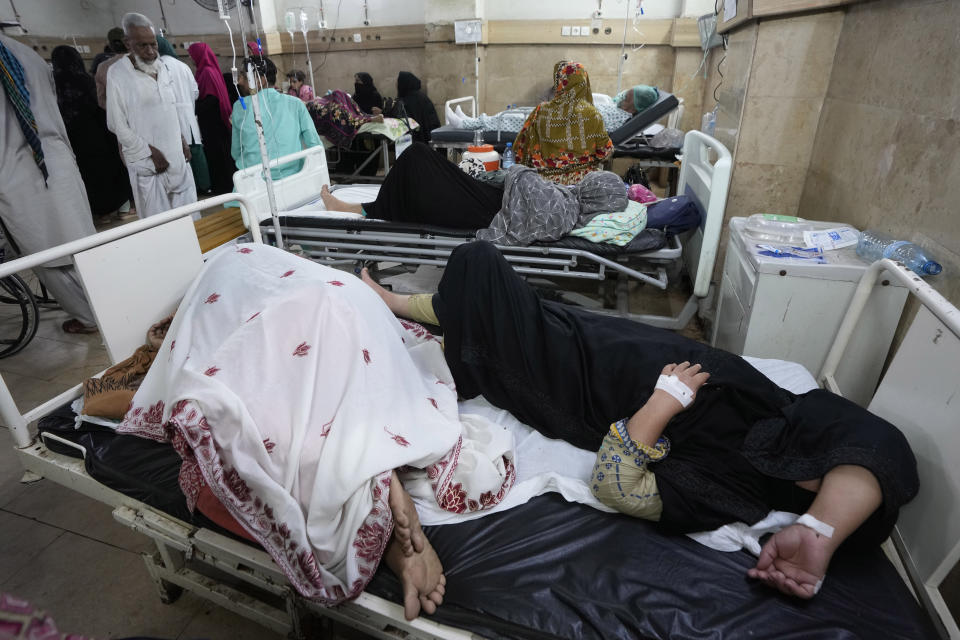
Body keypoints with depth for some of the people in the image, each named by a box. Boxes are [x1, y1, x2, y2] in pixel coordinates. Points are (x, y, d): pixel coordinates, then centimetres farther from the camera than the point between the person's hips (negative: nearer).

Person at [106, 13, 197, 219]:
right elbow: (117, 124, -6)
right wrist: (151, 152, -10)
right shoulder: (117, 73, -7)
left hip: (176, 154, 5)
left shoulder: (163, 65, 9)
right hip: (147, 160, -5)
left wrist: (182, 140, 11)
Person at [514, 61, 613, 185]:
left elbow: (520, 147, 1)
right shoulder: (591, 114, -9)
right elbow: (604, 152, -4)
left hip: (549, 179, 1)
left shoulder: (541, 111, -7)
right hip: (584, 178, 0)